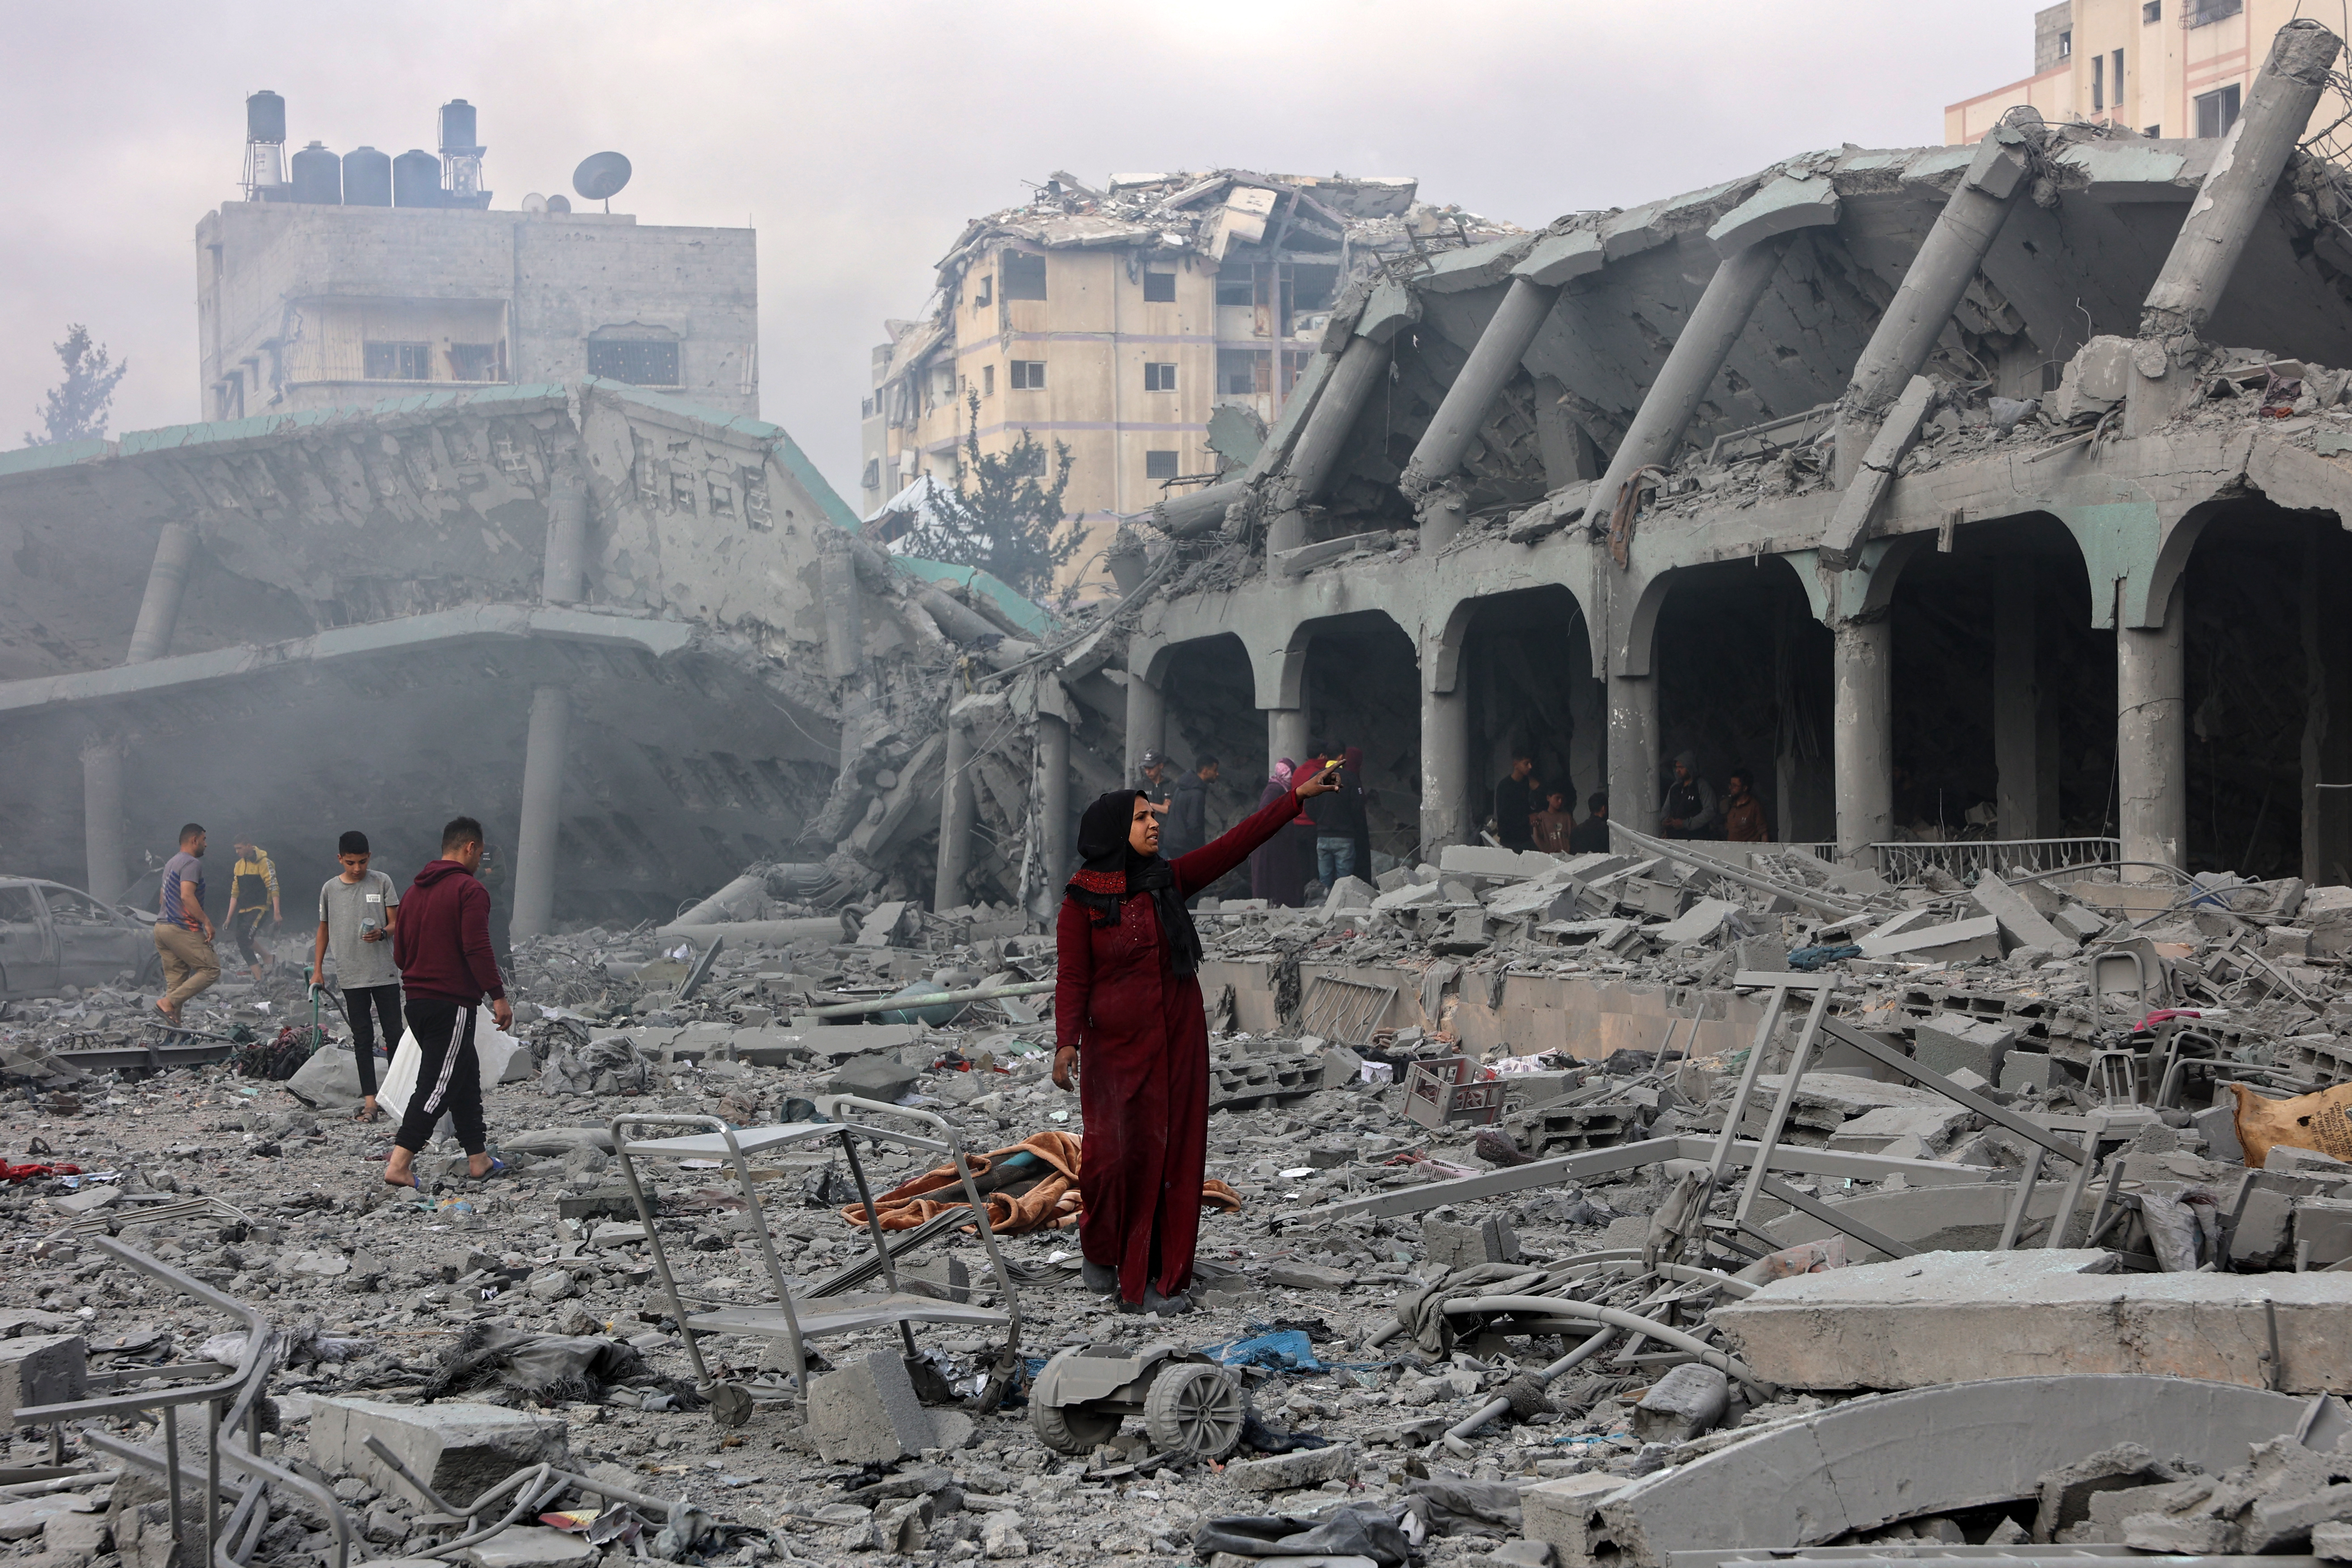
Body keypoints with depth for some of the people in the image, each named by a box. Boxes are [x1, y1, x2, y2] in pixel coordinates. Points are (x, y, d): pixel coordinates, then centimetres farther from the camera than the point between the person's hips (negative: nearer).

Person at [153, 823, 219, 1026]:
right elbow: (187, 896, -23)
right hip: (182, 929, -10)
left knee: (176, 981, 8)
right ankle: (168, 1002, -16)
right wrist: (206, 922, -20)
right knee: (211, 970, -6)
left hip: (162, 927, 10)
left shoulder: (171, 863, 22)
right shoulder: (192, 863, -10)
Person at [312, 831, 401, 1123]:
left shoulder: (382, 883, 1)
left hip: (385, 972, -1)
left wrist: (382, 932, -20)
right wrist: (317, 970, 12)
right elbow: (324, 930, 16)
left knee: (394, 1033, -1)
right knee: (362, 1038, 2)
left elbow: (396, 922, 2)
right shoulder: (330, 889, 7)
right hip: (351, 976, 1)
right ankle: (369, 1101, 1)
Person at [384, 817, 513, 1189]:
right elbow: (477, 949, -19)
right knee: (438, 1084, -8)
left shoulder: (415, 891, 14)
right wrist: (498, 997, -17)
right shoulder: (469, 890, -11)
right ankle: (399, 1164, -16)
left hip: (416, 1001, 9)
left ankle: (478, 1159, 23)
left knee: (466, 1075, 18)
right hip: (453, 1002, -9)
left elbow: (400, 952, 18)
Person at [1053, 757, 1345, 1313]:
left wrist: (1297, 797, 1)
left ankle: (1158, 1279, 6)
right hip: (1117, 1046, -4)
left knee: (1174, 1156, 1)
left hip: (1177, 1041, 4)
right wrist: (1067, 1043, -21)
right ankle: (1100, 1250, 26)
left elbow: (1236, 843, 5)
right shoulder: (1081, 902, -6)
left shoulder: (1169, 881, 6)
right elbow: (1072, 979, -9)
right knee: (1117, 1153, -3)